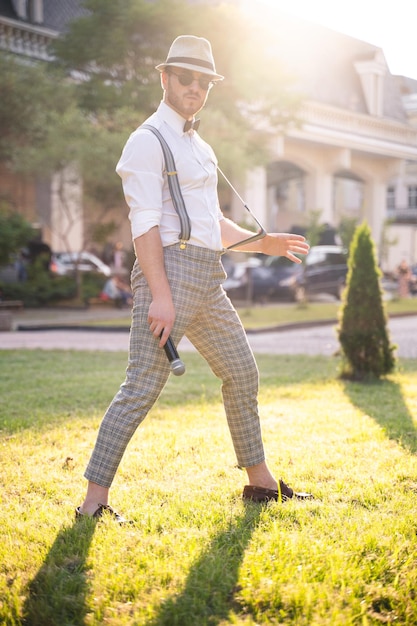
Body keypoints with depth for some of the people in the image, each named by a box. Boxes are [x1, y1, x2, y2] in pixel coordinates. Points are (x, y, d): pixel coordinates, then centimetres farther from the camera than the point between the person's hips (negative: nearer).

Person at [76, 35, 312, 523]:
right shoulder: (148, 141, -5)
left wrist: (264, 243, 18)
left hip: (209, 281, 9)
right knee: (142, 386, -13)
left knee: (242, 373, 13)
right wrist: (160, 296, -23)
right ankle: (94, 498, -9)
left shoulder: (199, 147, 23)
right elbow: (144, 225, -15)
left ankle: (259, 481, 26)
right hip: (170, 270, -9)